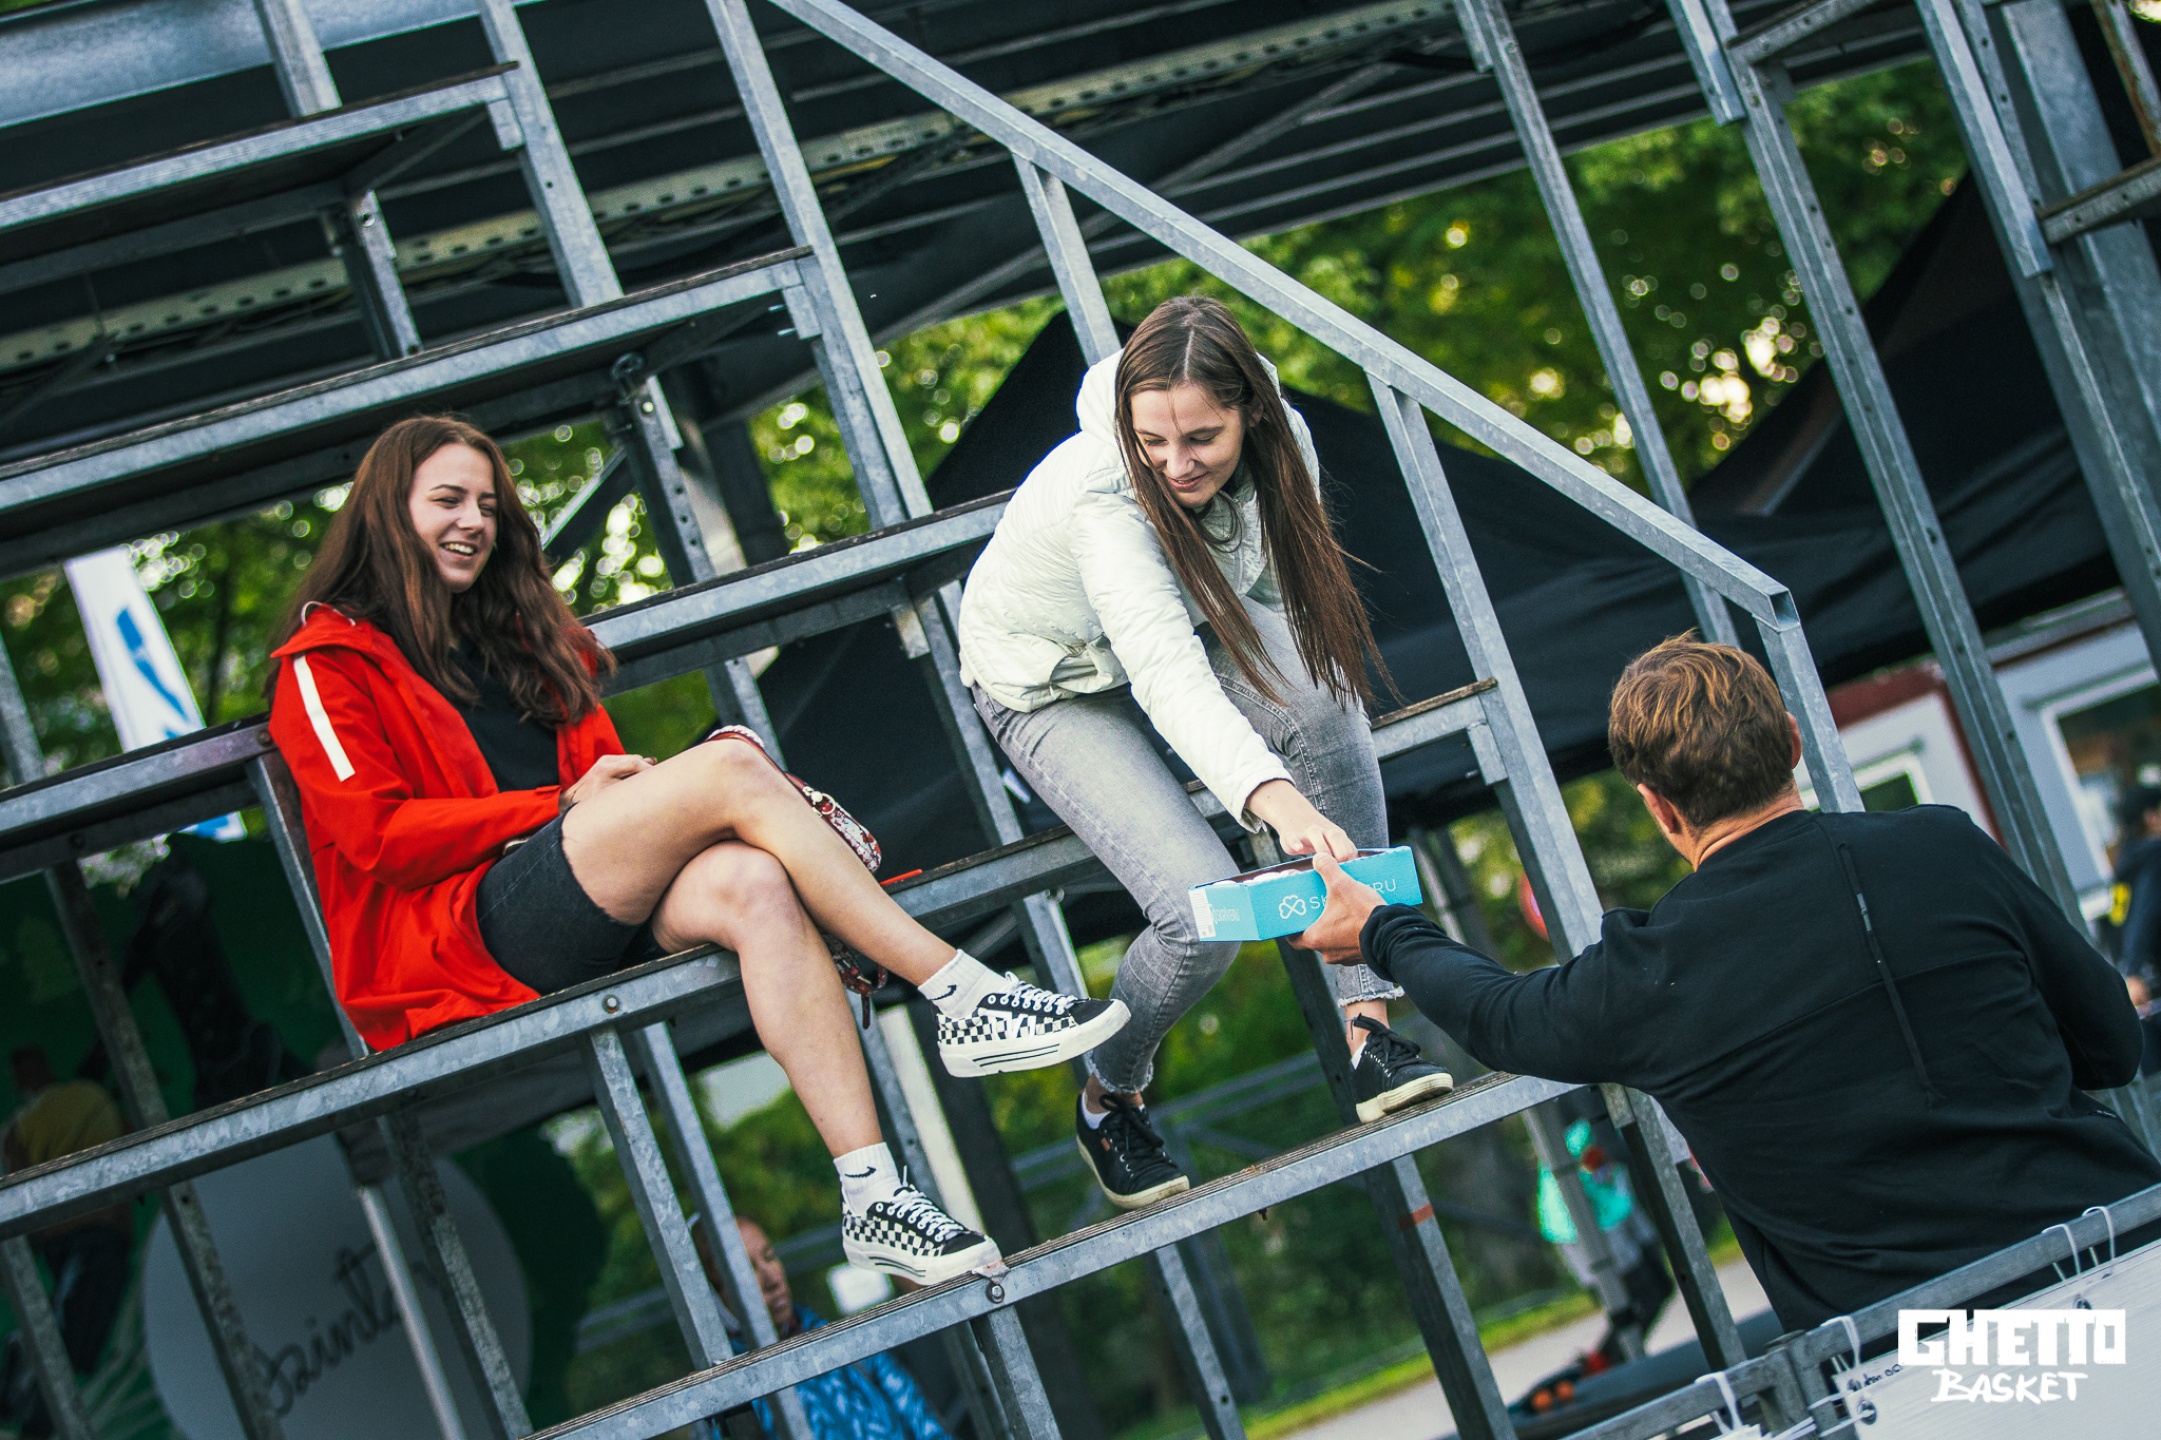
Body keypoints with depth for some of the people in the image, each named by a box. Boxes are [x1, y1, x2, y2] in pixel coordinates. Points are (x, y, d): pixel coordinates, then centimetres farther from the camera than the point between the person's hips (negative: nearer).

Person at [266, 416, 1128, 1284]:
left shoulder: (517, 636, 30)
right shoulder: (329, 665, 9)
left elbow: (602, 771, 24)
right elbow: (376, 836, -4)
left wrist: (634, 792, 0)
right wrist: (561, 804, -7)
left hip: (599, 912, 6)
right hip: (472, 929, -6)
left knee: (750, 887, -31)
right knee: (732, 767, -25)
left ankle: (872, 1200, -40)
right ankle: (962, 995, -26)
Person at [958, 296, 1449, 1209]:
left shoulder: (1278, 441, -22)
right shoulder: (1103, 497, -39)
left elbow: (1289, 585, 0)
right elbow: (1166, 675, -54)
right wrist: (1276, 797, -68)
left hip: (1196, 622, 5)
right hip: (1059, 686, -5)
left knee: (1324, 696, -31)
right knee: (1203, 912, -25)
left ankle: (1369, 1028, -25)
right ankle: (1107, 1096, 9)